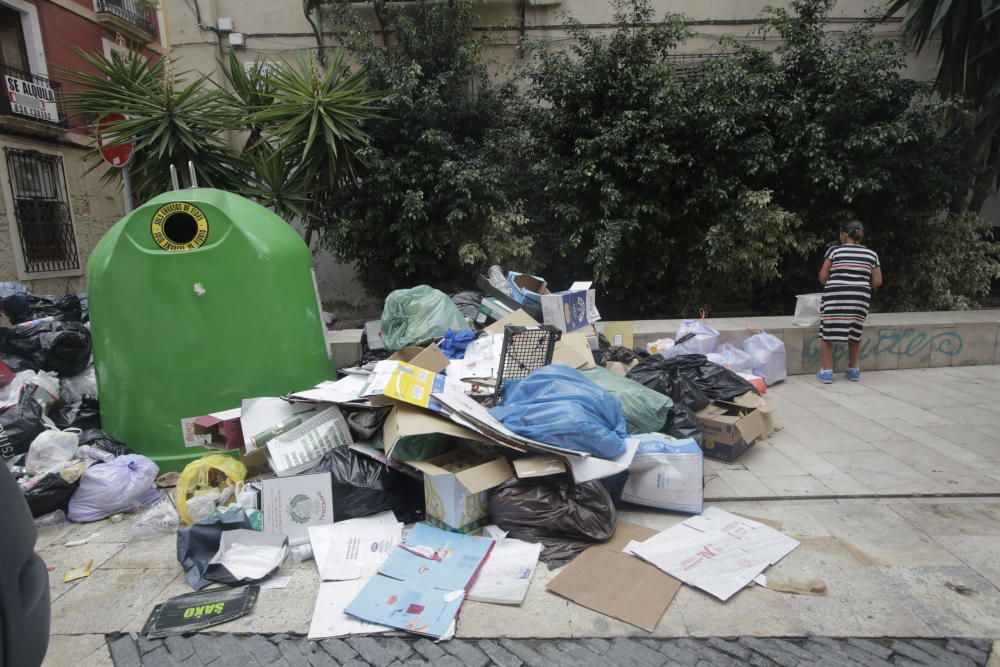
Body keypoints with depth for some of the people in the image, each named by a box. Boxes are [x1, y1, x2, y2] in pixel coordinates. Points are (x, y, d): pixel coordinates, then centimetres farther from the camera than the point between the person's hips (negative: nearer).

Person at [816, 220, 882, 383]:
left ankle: (827, 371, 3)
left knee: (829, 331, 4)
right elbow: (877, 281, 8)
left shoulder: (834, 250, 1)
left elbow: (823, 276, -1)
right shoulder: (871, 254, 10)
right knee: (855, 332, 16)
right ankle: (853, 369, 25)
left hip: (835, 296, -3)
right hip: (860, 298, 3)